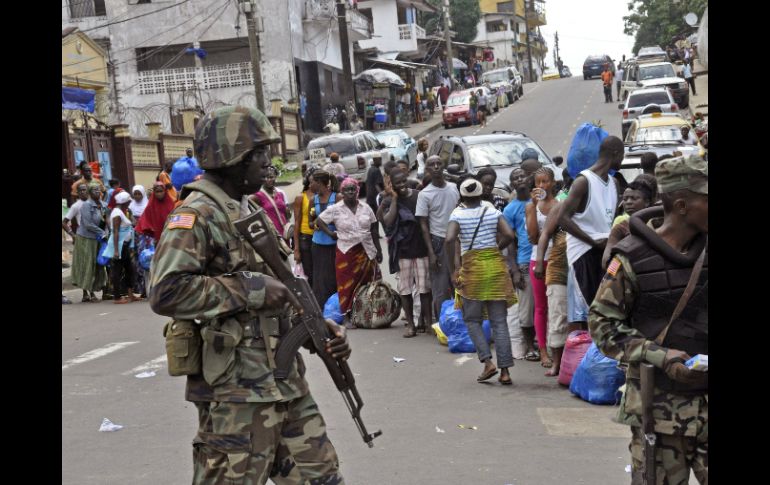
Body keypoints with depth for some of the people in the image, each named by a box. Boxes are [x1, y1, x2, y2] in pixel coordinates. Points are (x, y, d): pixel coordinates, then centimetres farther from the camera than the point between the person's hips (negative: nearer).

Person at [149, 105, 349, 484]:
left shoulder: (250, 212, 16)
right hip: (236, 386, -9)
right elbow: (166, 293, -26)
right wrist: (250, 289, -22)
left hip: (284, 379, 9)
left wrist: (320, 326, 9)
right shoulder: (197, 215, -13)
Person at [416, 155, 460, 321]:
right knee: (441, 288, -2)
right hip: (439, 242, -4)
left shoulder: (454, 188, 6)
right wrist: (431, 252, -10)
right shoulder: (424, 194, -5)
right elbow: (424, 225, -4)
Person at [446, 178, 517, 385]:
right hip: (495, 265, 2)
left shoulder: (457, 214, -2)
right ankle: (505, 370, 2)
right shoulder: (492, 212, 5)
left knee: (472, 319, 12)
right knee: (499, 321, 5)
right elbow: (509, 235, -6)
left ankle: (488, 362, -4)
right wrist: (495, 249, 12)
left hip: (472, 268, -2)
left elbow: (449, 240, -16)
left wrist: (453, 270, -10)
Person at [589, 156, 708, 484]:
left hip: (704, 396, 4)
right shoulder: (634, 259, -10)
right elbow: (601, 322, -8)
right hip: (659, 403, -4)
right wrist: (659, 356, -17)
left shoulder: (704, 249, 5)